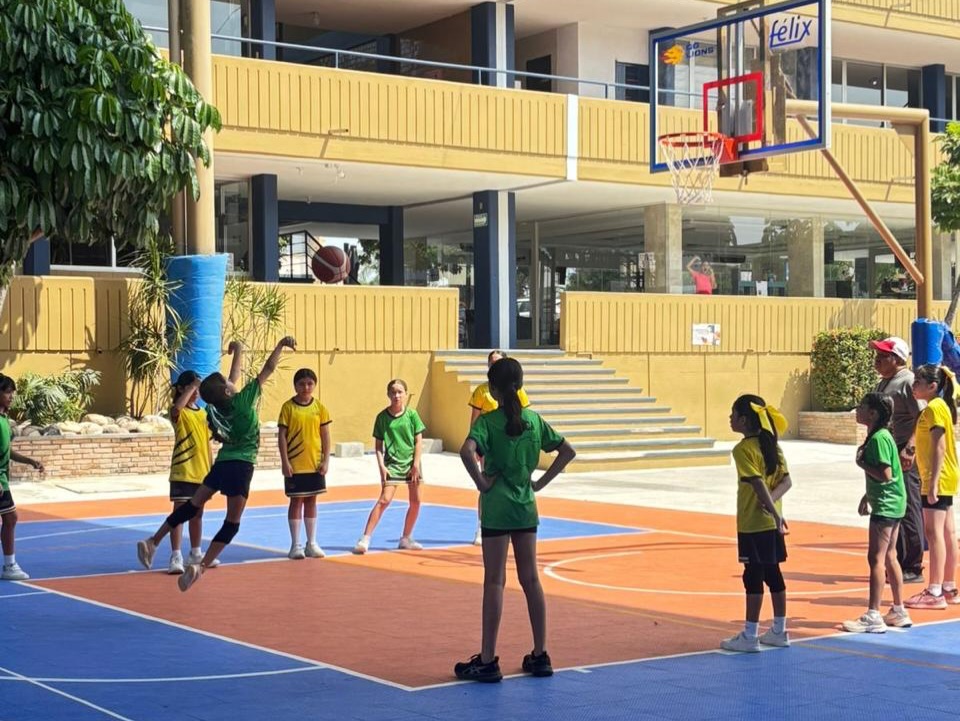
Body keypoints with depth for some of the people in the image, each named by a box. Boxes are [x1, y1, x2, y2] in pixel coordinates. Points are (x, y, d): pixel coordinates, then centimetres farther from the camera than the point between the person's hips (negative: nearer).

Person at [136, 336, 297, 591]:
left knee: (193, 505, 16)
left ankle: (153, 541, 13)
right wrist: (282, 345, -4)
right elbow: (268, 369, -9)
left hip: (222, 462, 6)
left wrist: (237, 352, 33)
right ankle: (202, 567, -17)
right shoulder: (243, 400, -12)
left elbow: (235, 377, 22)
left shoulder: (217, 407, 4)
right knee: (232, 523, -3)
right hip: (241, 465, -6)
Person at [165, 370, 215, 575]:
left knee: (197, 513, 15)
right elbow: (177, 407, -35)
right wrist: (191, 387, -30)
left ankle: (196, 553, 26)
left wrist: (212, 469, 13)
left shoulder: (203, 414, 13)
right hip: (183, 472, -6)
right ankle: (176, 556, -8)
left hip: (202, 473, 6)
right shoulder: (179, 413, -7)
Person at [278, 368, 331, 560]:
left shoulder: (320, 408, 3)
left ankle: (312, 543, 18)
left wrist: (326, 460, -1)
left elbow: (325, 436, 5)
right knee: (296, 501, 3)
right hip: (294, 465, -3)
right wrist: (284, 461, -11)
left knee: (311, 501, 10)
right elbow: (282, 436, -5)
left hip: (315, 464, 3)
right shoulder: (288, 407, -5)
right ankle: (295, 545, 10)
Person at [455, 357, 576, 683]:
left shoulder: (488, 421, -10)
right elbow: (568, 451, 10)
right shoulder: (534, 420, 5)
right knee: (530, 579, 11)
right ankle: (540, 655, 16)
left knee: (494, 582, -1)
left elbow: (467, 450, -28)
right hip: (527, 507, 5)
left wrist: (481, 482, -16)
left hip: (497, 508, -5)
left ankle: (487, 661, 3)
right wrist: (541, 482, 9)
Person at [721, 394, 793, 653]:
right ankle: (779, 631, 21)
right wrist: (771, 502, -9)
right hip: (771, 523, 8)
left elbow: (758, 484, -22)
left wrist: (774, 512, -19)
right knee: (773, 573, 14)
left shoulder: (743, 449, -15)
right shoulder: (771, 445, 9)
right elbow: (786, 480, 3)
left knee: (753, 576, -3)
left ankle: (749, 636, 3)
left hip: (753, 524, -8)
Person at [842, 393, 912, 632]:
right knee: (889, 557, 15)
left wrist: (862, 463, -15)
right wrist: (868, 496, 23)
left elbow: (885, 474, -26)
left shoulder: (879, 438, -19)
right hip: (893, 504, 10)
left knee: (876, 559, -8)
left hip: (885, 506, -10)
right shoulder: (879, 436, 13)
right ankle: (899, 612, 22)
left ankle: (873, 617, -7)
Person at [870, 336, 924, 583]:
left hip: (905, 457, -10)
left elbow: (922, 420, -19)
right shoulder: (882, 384, 18)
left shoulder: (908, 382, -12)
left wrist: (908, 449, -27)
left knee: (908, 510, -5)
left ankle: (913, 569, 1)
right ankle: (897, 564, 22)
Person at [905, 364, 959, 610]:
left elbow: (939, 448, -21)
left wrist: (933, 482, -24)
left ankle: (935, 592, -11)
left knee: (934, 532, -10)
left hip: (938, 481, -11)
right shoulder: (939, 407, 16)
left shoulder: (934, 408, -15)